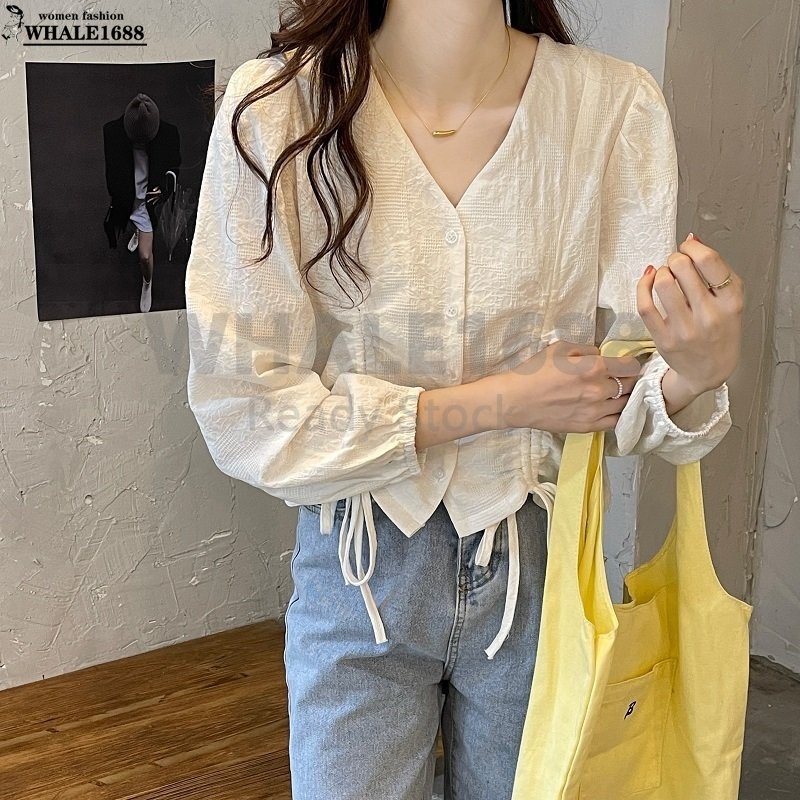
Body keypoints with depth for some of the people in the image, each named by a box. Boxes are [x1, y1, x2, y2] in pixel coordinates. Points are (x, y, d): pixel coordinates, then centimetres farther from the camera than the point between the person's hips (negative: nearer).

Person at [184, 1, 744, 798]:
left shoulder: (615, 105, -14)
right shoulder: (276, 106, -17)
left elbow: (619, 404, -7)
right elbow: (240, 412, -15)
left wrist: (697, 374, -30)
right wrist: (498, 400, -20)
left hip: (540, 561, 2)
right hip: (358, 574, -1)